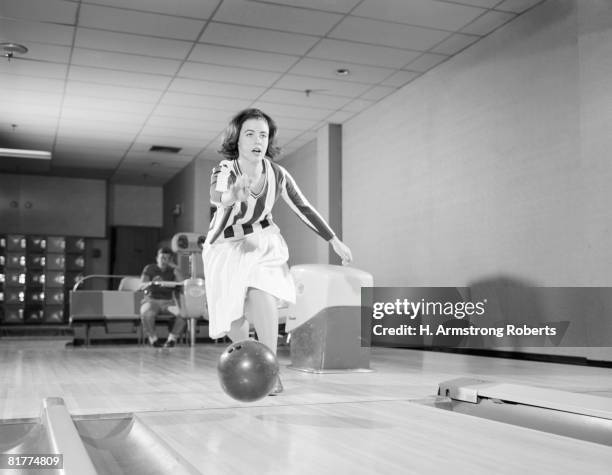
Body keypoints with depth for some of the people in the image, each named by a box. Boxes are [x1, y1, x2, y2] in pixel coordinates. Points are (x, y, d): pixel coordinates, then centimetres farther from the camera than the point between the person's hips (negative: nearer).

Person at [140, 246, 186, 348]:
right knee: (146, 314, -37)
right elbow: (141, 285, -6)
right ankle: (153, 339, -15)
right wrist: (151, 283, -28)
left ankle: (172, 338, -13)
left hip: (168, 301, 2)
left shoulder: (172, 271, 9)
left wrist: (176, 268, -11)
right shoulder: (149, 268, 5)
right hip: (152, 300, -2)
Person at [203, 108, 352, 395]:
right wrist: (231, 196, -71)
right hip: (227, 246, 0)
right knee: (233, 317, 0)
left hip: (262, 242, 1)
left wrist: (334, 241, -4)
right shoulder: (224, 171, -23)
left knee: (261, 294, -27)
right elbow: (216, 196, -46)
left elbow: (303, 208, -3)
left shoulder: (276, 174, -15)